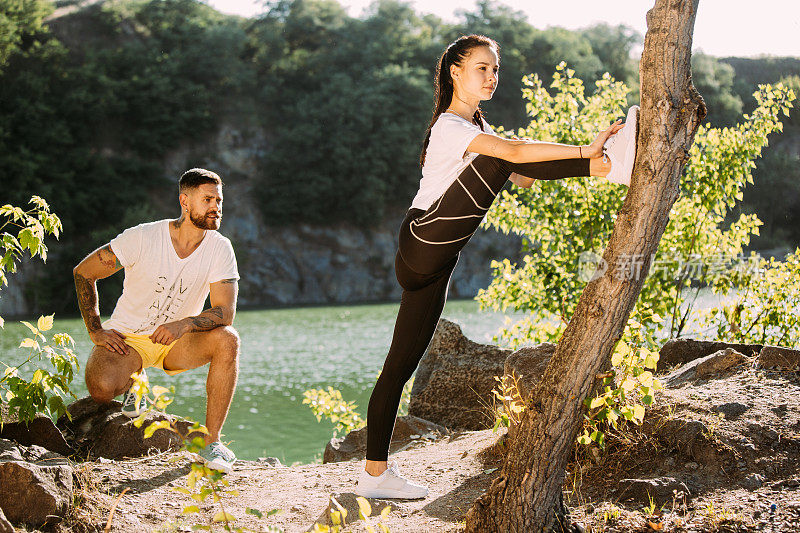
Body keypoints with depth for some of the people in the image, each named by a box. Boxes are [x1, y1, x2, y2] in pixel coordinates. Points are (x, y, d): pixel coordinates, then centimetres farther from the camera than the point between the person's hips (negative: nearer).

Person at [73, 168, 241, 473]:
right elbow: (83, 272, -8)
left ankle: (211, 440, -20)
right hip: (127, 338, -2)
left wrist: (184, 324, -35)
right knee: (101, 388, -33)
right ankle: (131, 380, 8)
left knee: (227, 339, -28)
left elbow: (225, 312, -17)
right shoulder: (143, 238, -18)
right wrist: (96, 331, -12)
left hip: (177, 343, 2)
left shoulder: (219, 248, -12)